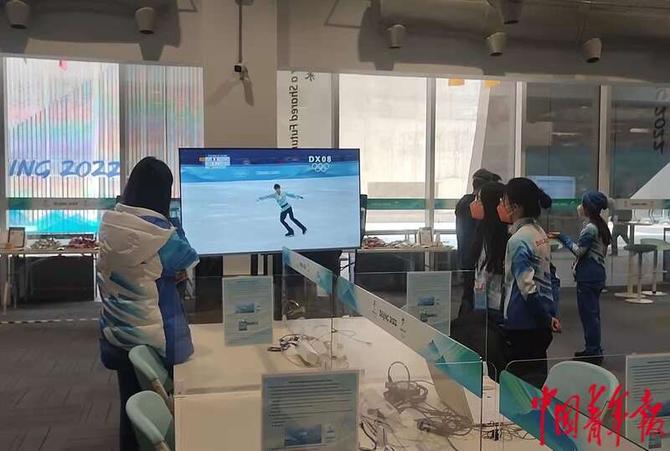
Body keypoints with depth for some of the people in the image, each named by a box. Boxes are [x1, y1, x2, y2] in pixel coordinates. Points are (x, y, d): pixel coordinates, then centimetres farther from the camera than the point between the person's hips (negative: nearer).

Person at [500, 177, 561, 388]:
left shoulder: (517, 240, -18)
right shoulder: (540, 233, 8)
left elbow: (527, 287, -22)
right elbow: (549, 276, 13)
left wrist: (546, 319, -12)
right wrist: (551, 314, 13)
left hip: (523, 323, -8)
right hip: (541, 323, 8)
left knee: (523, 379, 3)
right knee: (538, 374, 16)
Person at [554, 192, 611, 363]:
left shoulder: (590, 228, -17)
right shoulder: (601, 225, 13)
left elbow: (579, 251, -17)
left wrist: (564, 238, -9)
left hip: (588, 276, -10)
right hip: (597, 273, 10)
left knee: (588, 313, -3)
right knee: (592, 312, 16)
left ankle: (593, 351, 4)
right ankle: (594, 349, 26)